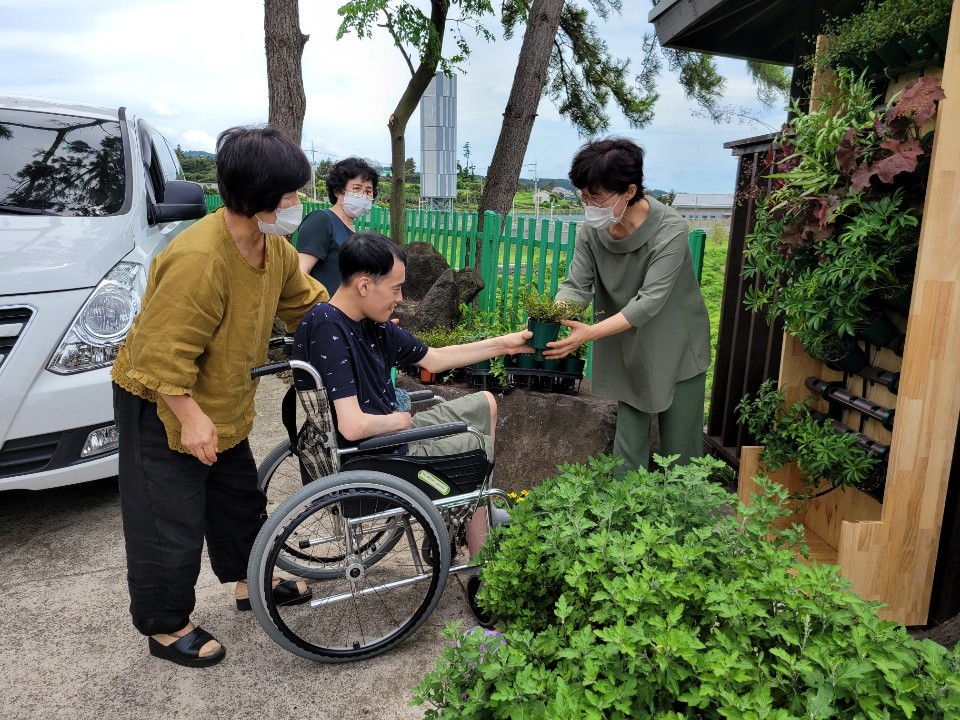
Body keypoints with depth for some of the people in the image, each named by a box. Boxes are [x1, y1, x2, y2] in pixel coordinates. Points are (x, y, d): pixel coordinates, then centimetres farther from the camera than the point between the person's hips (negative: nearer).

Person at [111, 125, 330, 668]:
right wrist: (190, 417, -27)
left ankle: (251, 581, 44)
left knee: (240, 496, 22)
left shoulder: (274, 247, -5)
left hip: (224, 401, 9)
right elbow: (163, 352, -31)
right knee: (172, 522, 3)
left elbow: (306, 301, 10)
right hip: (162, 403, -9)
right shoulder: (197, 260, -34)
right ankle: (166, 626, 24)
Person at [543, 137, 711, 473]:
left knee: (679, 445, 5)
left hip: (676, 348, -4)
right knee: (628, 442, 11)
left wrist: (591, 333, -41)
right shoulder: (590, 231, -11)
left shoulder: (670, 229, -26)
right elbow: (576, 286, -12)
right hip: (628, 351, 4)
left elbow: (649, 301, -31)